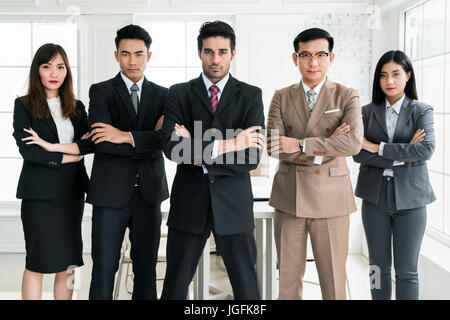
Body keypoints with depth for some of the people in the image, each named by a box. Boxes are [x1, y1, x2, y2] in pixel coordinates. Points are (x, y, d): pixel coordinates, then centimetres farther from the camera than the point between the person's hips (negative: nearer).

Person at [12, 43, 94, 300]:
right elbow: (27, 150, -11)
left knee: (68, 264, 7)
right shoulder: (24, 106, 0)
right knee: (37, 263, 0)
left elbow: (92, 143, -2)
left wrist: (53, 146, -13)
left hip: (72, 191, 4)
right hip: (39, 192, -4)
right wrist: (69, 155, -8)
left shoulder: (76, 107, 12)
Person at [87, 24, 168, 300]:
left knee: (147, 266, 11)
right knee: (104, 267, 2)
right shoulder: (101, 91, 1)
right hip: (111, 192, -2)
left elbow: (168, 139, -7)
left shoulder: (162, 95, 9)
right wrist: (149, 140, -11)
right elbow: (102, 141, -13)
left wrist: (127, 137, -17)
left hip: (148, 192, 3)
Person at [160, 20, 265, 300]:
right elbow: (172, 147, -12)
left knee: (246, 287, 7)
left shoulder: (251, 95, 2)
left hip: (233, 205, 0)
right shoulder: (179, 94, 4)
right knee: (175, 286, 9)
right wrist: (226, 145, -18)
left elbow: (252, 157, -8)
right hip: (189, 204, 1)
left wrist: (199, 153, -12)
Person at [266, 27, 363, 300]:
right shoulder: (281, 98, 7)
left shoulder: (347, 96, 1)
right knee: (288, 278, 11)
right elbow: (273, 146, -6)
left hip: (330, 197, -2)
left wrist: (301, 145, -17)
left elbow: (354, 142, -16)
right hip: (288, 198, 2)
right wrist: (325, 147, -13)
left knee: (333, 280, 4)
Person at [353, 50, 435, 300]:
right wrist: (402, 155, -14)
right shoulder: (368, 112, 5)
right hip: (375, 197, 2)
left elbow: (426, 149, -15)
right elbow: (358, 154, -7)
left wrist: (378, 147, -14)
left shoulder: (421, 111, 1)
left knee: (407, 271, 5)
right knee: (379, 268, 10)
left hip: (410, 198, -2)